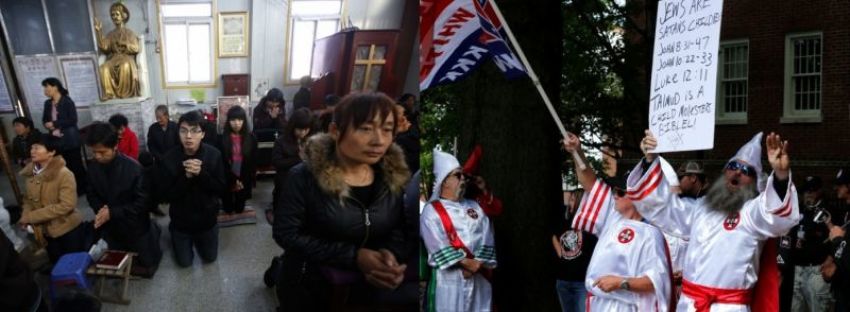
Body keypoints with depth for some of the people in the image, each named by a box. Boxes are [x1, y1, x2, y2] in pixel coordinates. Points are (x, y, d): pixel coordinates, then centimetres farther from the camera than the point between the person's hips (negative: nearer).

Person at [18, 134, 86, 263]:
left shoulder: (64, 174, -20)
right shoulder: (31, 173, 0)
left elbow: (67, 205, -26)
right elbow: (29, 199, 11)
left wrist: (31, 217, -23)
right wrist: (25, 216, -11)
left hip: (68, 230, -6)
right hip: (47, 232, 6)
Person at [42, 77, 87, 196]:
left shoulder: (67, 101, -11)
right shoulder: (48, 103, 10)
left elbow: (73, 120, -17)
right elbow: (45, 119, 18)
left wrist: (54, 123, -17)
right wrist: (48, 125, -6)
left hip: (70, 140, -6)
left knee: (75, 165, 2)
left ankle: (82, 189, 13)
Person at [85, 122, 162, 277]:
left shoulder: (134, 168, -26)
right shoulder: (93, 167, -11)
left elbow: (143, 202, -22)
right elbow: (91, 195, 2)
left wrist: (113, 212, -25)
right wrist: (100, 210, -19)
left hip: (135, 226, -4)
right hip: (110, 228, 4)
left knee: (146, 267, 11)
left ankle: (152, 232, 37)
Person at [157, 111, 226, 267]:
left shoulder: (214, 155, -17)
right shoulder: (169, 159, -20)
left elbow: (221, 188, -16)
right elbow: (166, 195, -19)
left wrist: (201, 173, -32)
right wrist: (186, 176, -33)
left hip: (207, 218, 1)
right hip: (181, 220, -1)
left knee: (210, 258, 22)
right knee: (184, 262, 17)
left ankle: (198, 240, 52)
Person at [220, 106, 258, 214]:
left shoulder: (251, 138, -1)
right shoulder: (222, 138, -6)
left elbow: (253, 162, 1)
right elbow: (222, 163, -7)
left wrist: (244, 181, -5)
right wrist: (234, 180, -11)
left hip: (244, 182, 1)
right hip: (227, 182, -1)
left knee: (240, 209, 9)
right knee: (228, 210, 8)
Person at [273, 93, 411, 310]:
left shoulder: (394, 176, -6)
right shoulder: (304, 178, -17)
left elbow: (401, 229, 3)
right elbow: (286, 234, -18)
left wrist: (391, 254, -19)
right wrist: (354, 256, -24)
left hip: (372, 287, 4)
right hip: (310, 288, -3)